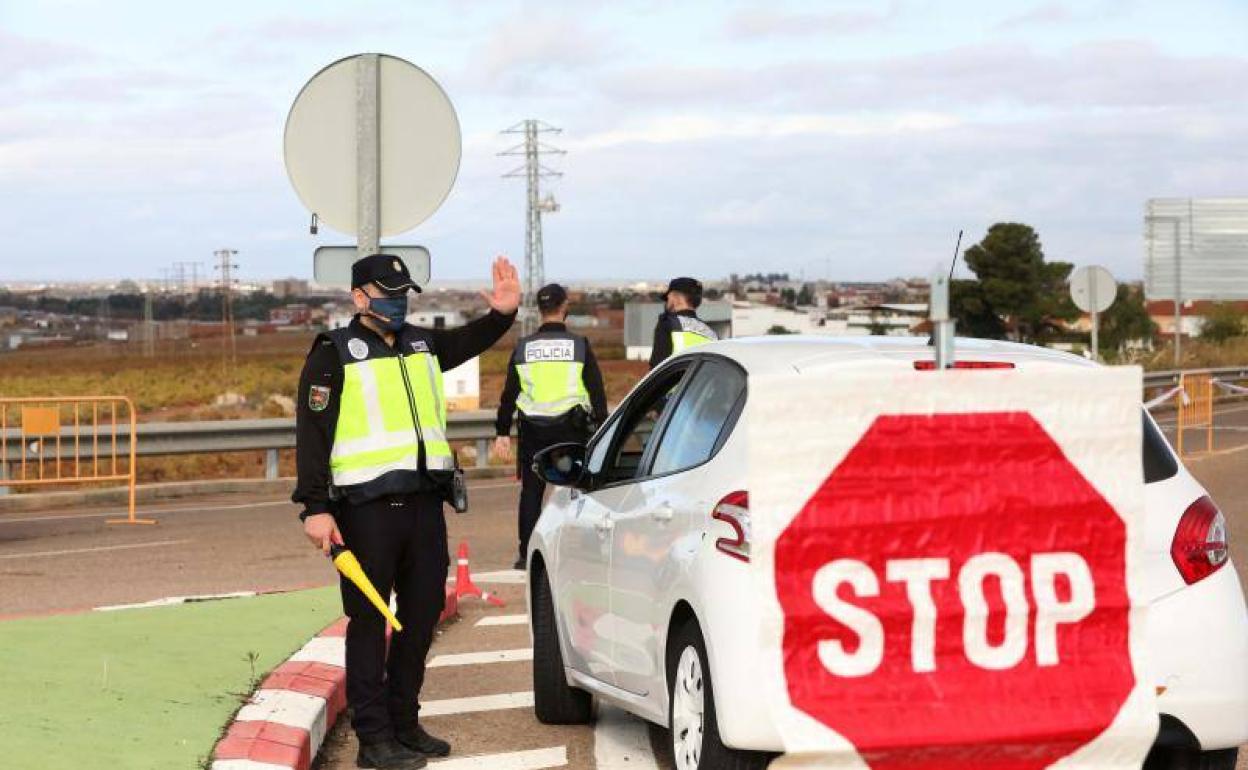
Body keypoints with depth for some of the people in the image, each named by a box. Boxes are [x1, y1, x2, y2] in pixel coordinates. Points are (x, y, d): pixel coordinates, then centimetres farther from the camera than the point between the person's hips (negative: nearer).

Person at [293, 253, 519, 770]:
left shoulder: (423, 345, 17)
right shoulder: (334, 354, -3)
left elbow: (468, 342, 37)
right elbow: (311, 433, -8)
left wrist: (502, 314, 16)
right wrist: (316, 507, -16)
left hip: (424, 503, 7)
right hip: (366, 509, -7)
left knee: (421, 616, 11)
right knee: (369, 622, -4)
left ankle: (404, 723, 23)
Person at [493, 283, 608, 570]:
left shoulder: (523, 347, 4)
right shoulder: (579, 345, -2)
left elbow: (509, 393, 6)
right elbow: (596, 390, -1)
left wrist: (503, 432, 11)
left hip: (533, 431, 2)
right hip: (571, 428, -2)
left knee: (531, 492, 7)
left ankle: (527, 554, 6)